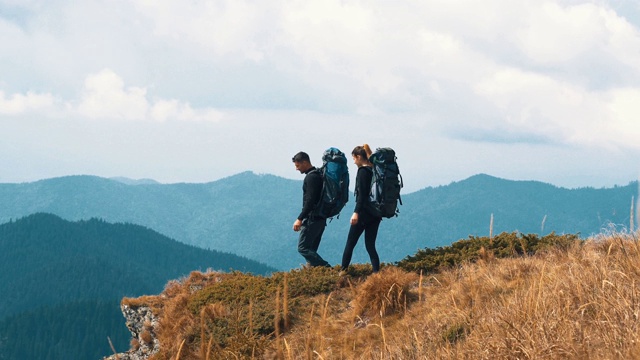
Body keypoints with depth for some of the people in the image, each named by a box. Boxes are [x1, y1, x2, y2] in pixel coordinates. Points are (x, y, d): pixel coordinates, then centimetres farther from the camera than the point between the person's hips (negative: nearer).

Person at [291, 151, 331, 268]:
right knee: (311, 249, 11)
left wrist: (300, 219, -23)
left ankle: (327, 268, -16)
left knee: (303, 248, -9)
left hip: (312, 219, -10)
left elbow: (310, 200, -22)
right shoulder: (318, 175, 18)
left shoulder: (311, 177, -14)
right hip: (320, 219, 10)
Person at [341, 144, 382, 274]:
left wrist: (356, 212, -24)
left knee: (350, 243, 4)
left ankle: (343, 271, 8)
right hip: (376, 213, 8)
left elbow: (362, 193, -19)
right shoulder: (375, 170, 12)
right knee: (370, 245, 8)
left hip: (364, 212, -7)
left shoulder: (363, 171, -11)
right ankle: (376, 272, -2)